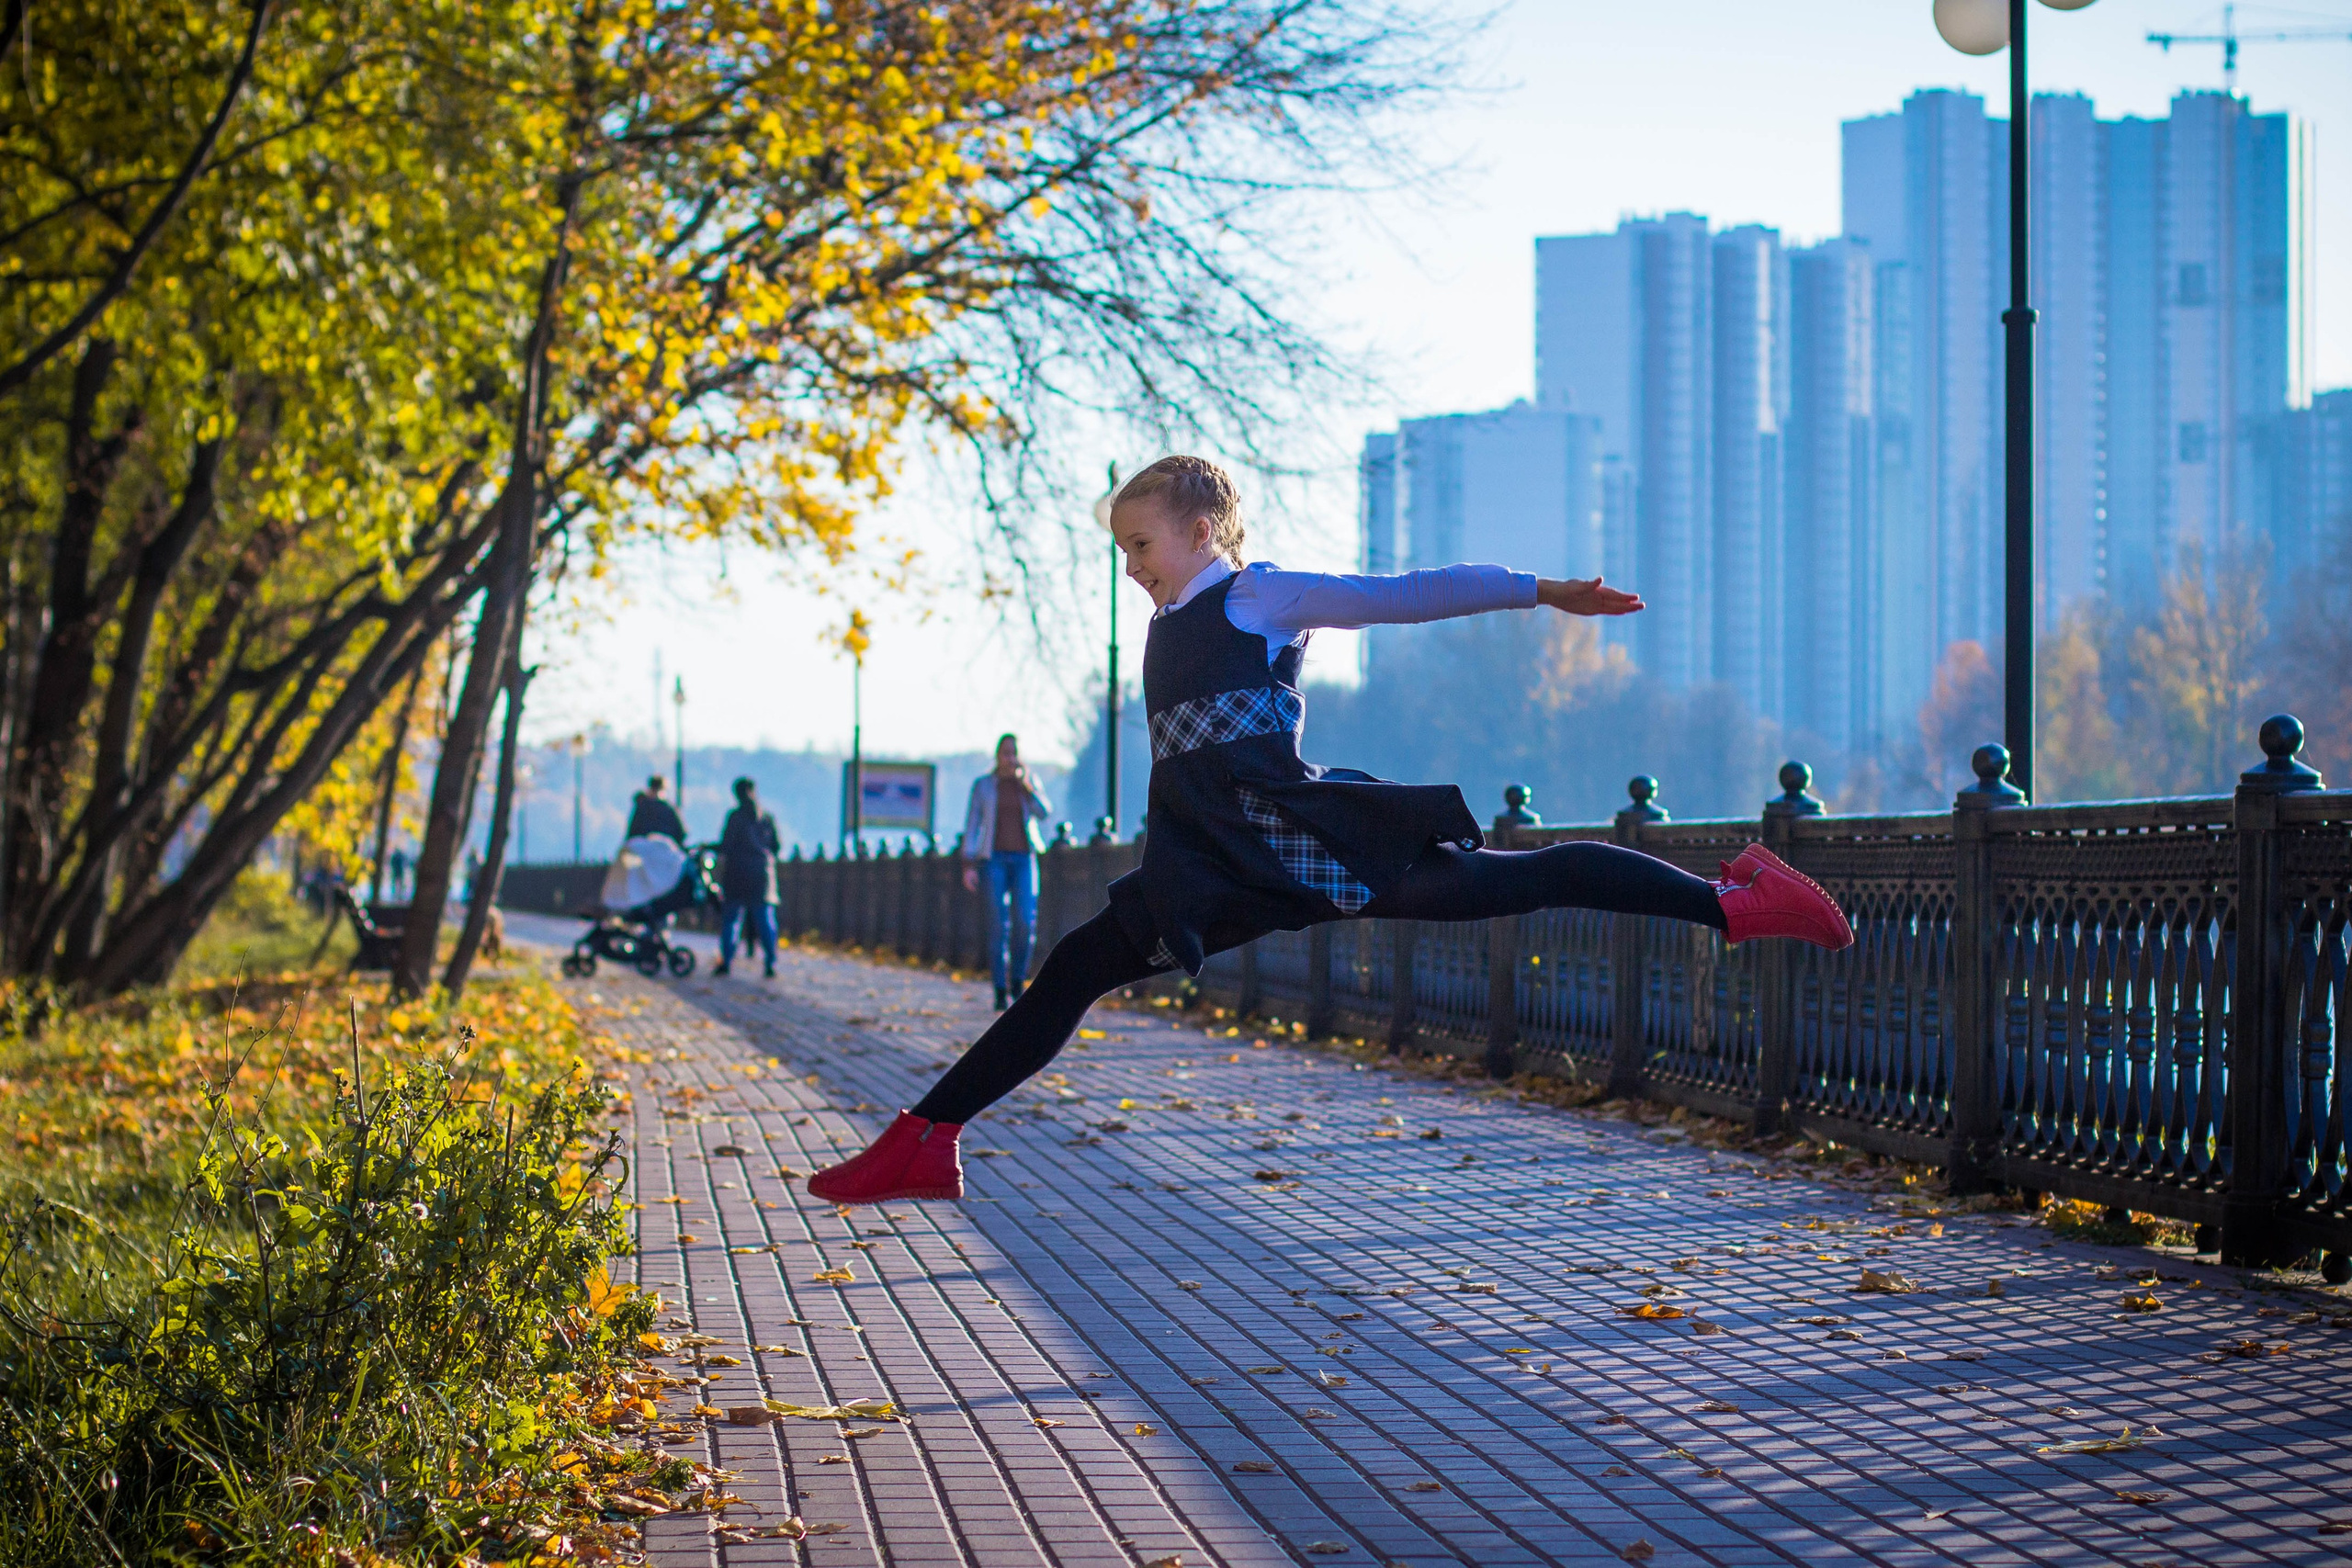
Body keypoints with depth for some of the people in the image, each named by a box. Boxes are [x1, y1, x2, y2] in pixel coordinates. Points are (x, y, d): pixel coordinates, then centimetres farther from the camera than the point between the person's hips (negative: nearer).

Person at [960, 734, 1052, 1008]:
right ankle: (1001, 993, -3)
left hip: (1024, 859, 2)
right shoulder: (982, 785, 3)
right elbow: (972, 825, 1)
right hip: (994, 859, -2)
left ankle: (1018, 983, 8)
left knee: (1025, 921, -12)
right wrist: (969, 866, -7)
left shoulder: (1029, 782, 9)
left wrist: (1025, 784, -15)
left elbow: (1043, 813, -6)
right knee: (998, 924, -9)